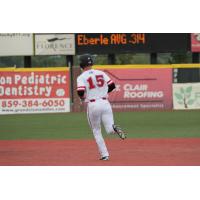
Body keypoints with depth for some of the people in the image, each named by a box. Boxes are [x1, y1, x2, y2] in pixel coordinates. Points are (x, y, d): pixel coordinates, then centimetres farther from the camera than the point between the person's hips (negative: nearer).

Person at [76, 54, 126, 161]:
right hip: (105, 103, 3)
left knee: (96, 131, 14)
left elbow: (81, 92, -17)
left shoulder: (81, 77, -4)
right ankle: (114, 128, -34)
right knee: (110, 130, 2)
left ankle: (104, 154, 8)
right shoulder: (101, 73, 9)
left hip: (92, 105, -2)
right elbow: (112, 85, 7)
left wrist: (82, 97, 5)